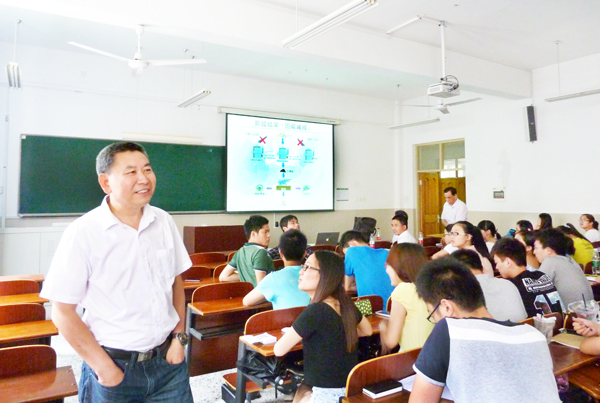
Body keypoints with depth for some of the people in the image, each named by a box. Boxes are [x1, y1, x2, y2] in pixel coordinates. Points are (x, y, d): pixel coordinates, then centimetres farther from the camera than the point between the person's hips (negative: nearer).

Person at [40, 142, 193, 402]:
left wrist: (179, 337, 1)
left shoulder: (164, 221, -1)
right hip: (115, 365, -3)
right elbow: (63, 313, -10)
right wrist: (105, 369, -9)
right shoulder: (82, 233, -14)